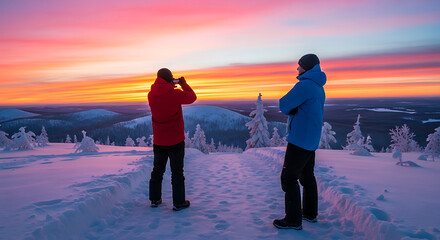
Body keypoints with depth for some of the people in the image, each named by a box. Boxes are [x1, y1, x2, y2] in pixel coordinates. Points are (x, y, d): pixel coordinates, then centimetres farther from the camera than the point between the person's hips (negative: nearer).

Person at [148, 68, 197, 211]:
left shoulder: (151, 95, -2)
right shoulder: (174, 94, -18)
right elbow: (192, 97, -2)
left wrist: (171, 86, 16)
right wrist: (183, 84, 11)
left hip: (158, 141, 5)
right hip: (175, 140, -5)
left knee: (157, 170, 18)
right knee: (177, 171, 5)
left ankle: (155, 199, 28)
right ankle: (178, 203, 12)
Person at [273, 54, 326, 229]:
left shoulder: (305, 85, -17)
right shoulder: (318, 88, 15)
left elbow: (283, 105, -17)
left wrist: (289, 109, 4)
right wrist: (292, 109, -2)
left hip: (300, 139, -10)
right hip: (311, 139, 10)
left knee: (289, 178, -3)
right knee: (307, 176, 18)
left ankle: (293, 220, 4)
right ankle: (310, 213, 29)